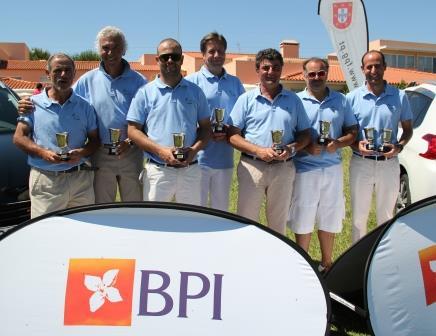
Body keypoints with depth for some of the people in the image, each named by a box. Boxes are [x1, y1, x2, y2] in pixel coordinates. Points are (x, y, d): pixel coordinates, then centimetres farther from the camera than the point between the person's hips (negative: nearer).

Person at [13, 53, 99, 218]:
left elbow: (95, 139, 13)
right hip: (45, 179, -2)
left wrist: (82, 152, -9)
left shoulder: (85, 106, 9)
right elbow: (19, 137, 4)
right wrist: (43, 152, -13)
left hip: (80, 179, 2)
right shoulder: (34, 104, 5)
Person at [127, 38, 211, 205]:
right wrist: (160, 151, -14)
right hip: (158, 170, -2)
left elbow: (205, 127, 12)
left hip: (190, 170, 2)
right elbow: (133, 130, -1)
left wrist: (194, 149, -9)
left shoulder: (195, 91, 9)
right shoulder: (145, 92, 2)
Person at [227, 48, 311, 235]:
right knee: (247, 220, 2)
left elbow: (305, 134, 11)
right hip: (252, 167, -2)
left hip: (283, 168, 2)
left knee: (279, 222, 13)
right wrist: (258, 151, -17)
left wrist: (292, 148, -10)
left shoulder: (293, 100, 9)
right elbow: (233, 135, -3)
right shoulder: (246, 99, 2)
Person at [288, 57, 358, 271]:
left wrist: (338, 143, -10)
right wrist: (307, 147, -18)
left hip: (332, 168, 3)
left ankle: (326, 264, 28)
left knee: (329, 219, 12)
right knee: (303, 220, 3)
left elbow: (353, 131, 10)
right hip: (304, 168, -3)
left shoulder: (340, 100, 9)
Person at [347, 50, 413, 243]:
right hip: (361, 163, 0)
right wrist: (356, 145, -17)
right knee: (359, 216, 9)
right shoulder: (352, 98, -1)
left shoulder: (399, 96, 1)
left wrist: (399, 146, -11)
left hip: (389, 164, 1)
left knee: (386, 216, 13)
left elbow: (408, 129, 9)